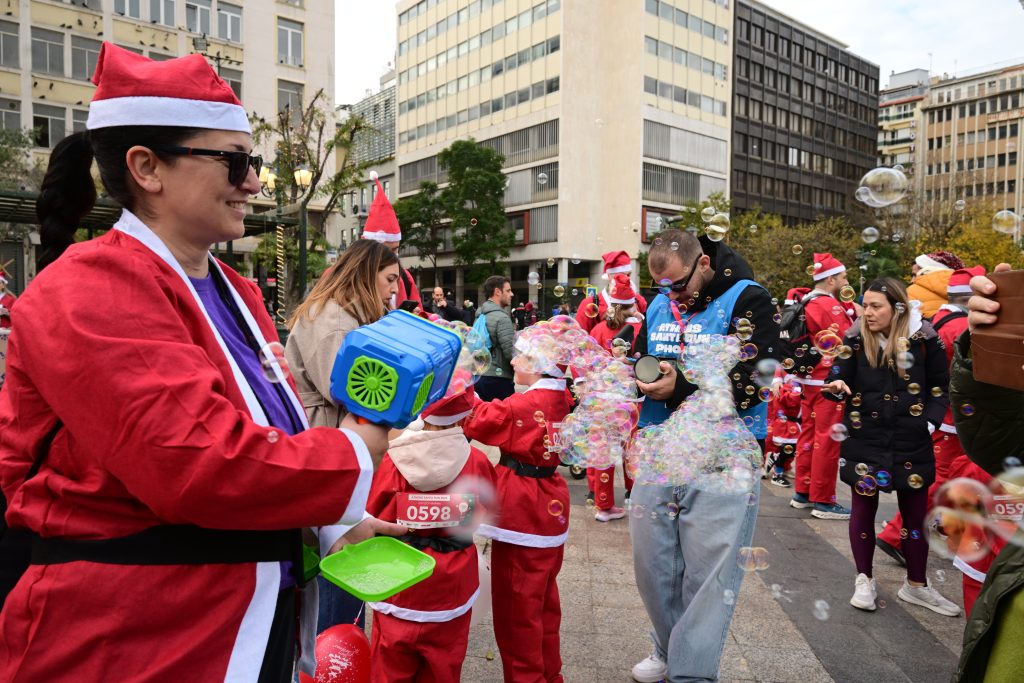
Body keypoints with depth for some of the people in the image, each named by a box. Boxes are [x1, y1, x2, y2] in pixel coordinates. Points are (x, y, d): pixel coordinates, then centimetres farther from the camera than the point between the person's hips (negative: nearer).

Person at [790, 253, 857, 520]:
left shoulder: (807, 304, 13)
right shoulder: (831, 306, -15)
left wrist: (847, 309, 9)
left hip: (809, 379, 10)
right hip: (828, 382, -9)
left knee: (809, 435, 15)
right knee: (827, 441, -4)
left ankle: (803, 492, 23)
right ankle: (823, 501, 2)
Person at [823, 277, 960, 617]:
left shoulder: (924, 338, -6)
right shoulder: (855, 338, -5)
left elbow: (940, 387, 5)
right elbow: (842, 381, -5)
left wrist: (932, 420, -8)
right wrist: (836, 387, -28)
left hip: (912, 440, 1)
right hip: (863, 437, 0)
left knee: (915, 511, 10)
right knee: (864, 506, 7)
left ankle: (916, 585, 29)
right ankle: (864, 581, 22)